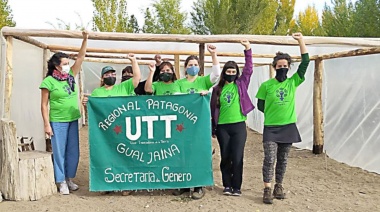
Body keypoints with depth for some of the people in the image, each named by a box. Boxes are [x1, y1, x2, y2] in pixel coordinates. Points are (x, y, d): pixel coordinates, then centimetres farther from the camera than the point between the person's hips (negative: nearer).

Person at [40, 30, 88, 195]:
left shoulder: (71, 76, 5)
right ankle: (62, 182, 13)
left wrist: (85, 40, -9)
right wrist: (47, 124, -12)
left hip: (73, 120, 6)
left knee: (73, 151, 11)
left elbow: (80, 57, 1)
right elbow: (44, 105, -9)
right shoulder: (49, 81, -10)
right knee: (59, 152, 3)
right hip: (57, 122, -6)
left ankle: (69, 179, 25)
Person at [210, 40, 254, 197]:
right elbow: (213, 108, 9)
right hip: (222, 127, 1)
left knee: (237, 158, -1)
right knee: (225, 158, 6)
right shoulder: (218, 88, 6)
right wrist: (213, 127, 9)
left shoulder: (241, 84, 5)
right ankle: (227, 185, 19)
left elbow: (249, 69, -5)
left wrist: (248, 49, -12)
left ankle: (237, 187, 9)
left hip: (239, 126, -1)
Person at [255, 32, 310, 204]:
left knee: (282, 160, 11)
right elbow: (260, 106, 4)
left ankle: (279, 186, 25)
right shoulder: (266, 85, -3)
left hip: (288, 127, 2)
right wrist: (273, 113, 4)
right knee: (269, 159, -8)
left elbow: (305, 63, -6)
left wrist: (301, 41, -10)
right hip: (270, 128, -2)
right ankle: (267, 189, -1)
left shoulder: (293, 82, 2)